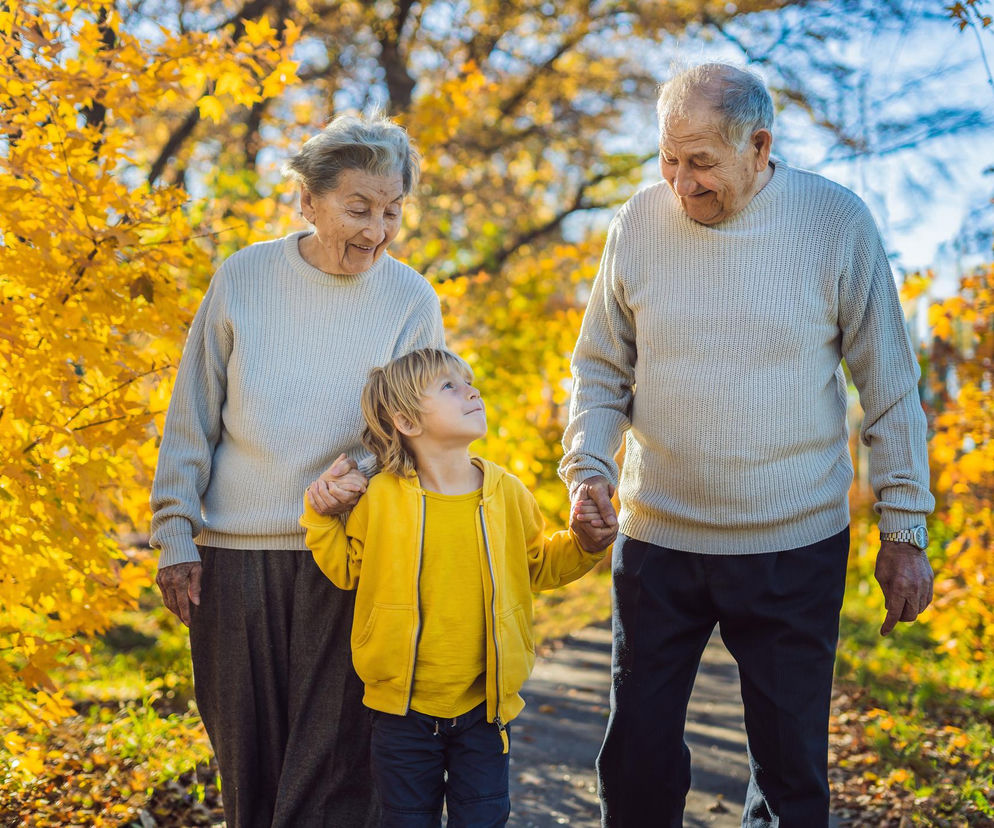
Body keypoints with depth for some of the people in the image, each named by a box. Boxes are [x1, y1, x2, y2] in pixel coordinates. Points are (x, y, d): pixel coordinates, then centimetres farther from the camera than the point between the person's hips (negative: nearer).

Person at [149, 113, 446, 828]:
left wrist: (363, 475, -17)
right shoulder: (244, 278, 1)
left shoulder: (412, 302, 0)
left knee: (330, 769, -2)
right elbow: (192, 418, 6)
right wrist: (175, 535, 3)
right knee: (247, 762, 10)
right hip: (234, 554, 1)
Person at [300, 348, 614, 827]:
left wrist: (587, 543, -2)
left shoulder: (507, 493, -1)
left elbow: (539, 567, 13)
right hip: (403, 708, -1)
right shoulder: (379, 498, -6)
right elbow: (347, 570, 7)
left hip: (484, 705, 1)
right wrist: (322, 518, -5)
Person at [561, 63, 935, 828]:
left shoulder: (836, 222, -7)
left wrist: (905, 532, -1)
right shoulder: (638, 225, -2)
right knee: (636, 761, 9)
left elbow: (891, 390, -1)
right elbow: (601, 370, 9)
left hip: (795, 545, -2)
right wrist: (588, 468, -7)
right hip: (657, 538, 2)